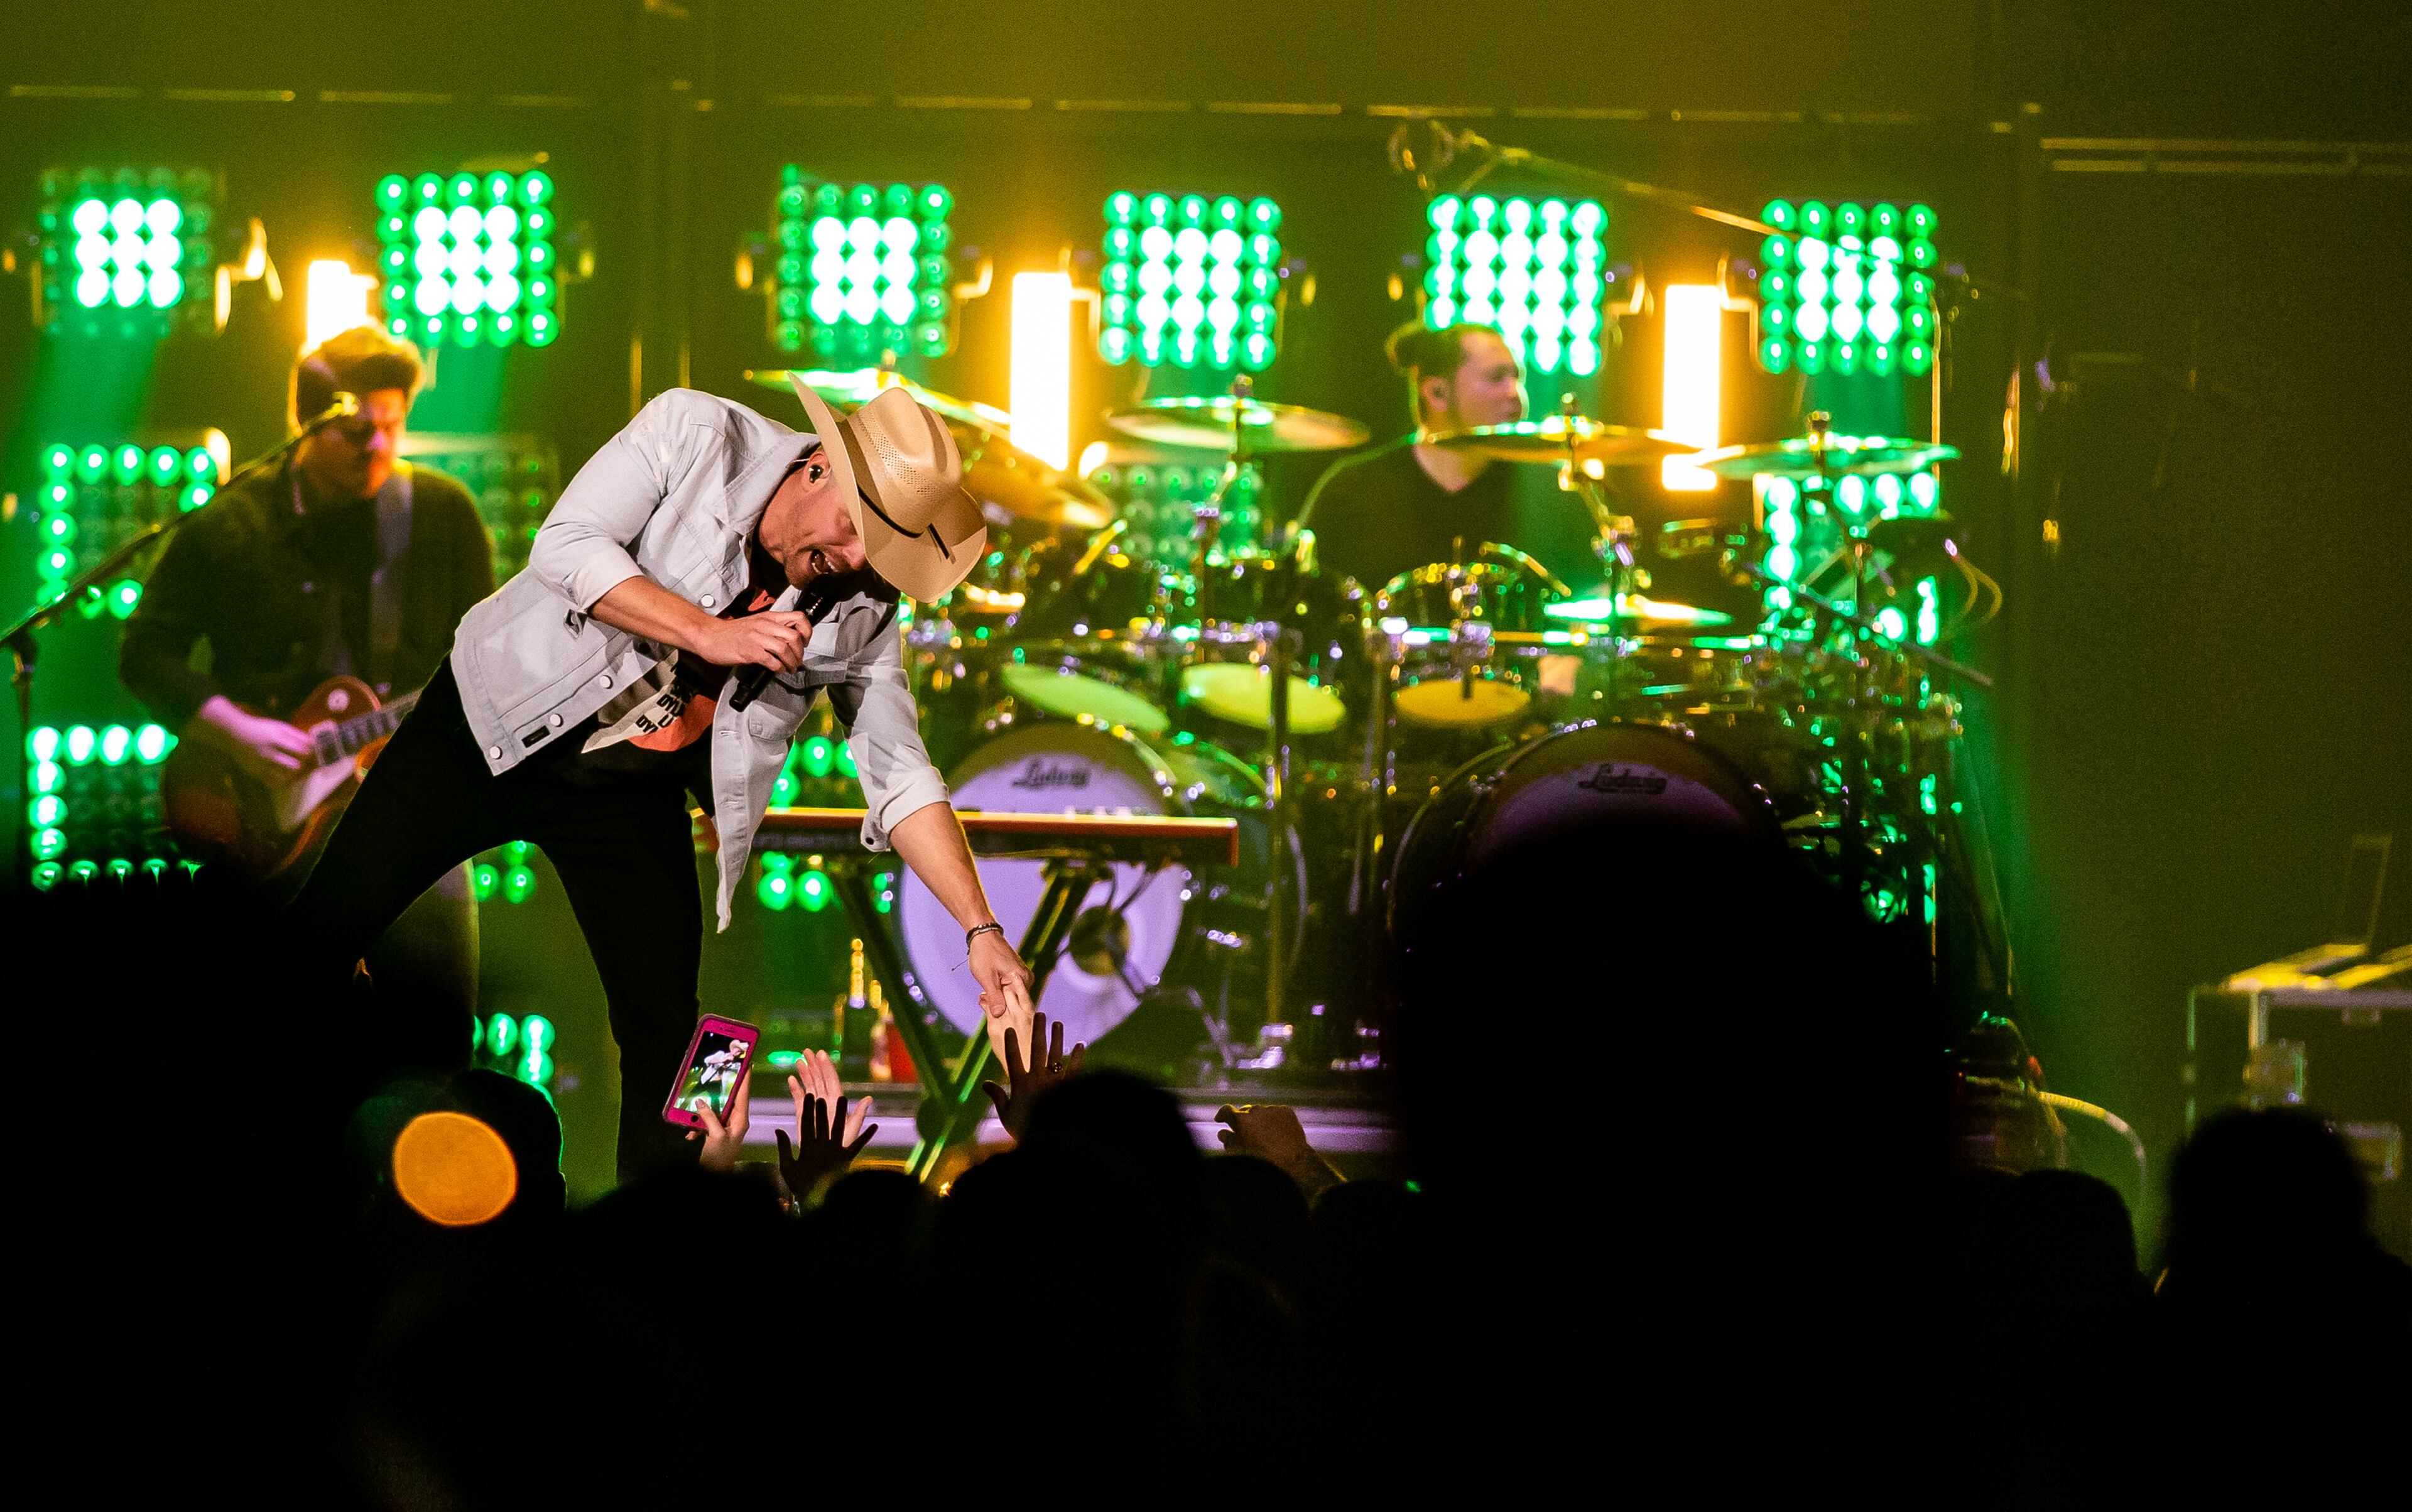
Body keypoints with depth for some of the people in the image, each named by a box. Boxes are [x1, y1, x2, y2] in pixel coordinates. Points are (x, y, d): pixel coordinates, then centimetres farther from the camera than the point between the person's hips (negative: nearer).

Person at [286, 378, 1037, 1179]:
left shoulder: (860, 613, -10)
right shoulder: (693, 435, -18)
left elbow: (901, 779, -8)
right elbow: (566, 546, -24)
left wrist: (981, 929, -18)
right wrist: (710, 634, -31)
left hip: (628, 797, 2)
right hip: (490, 725, -2)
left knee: (666, 1041, -4)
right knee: (318, 933, -2)